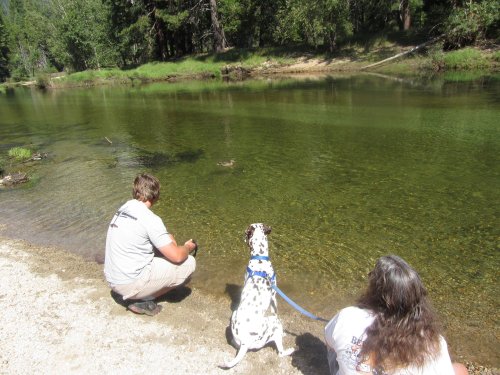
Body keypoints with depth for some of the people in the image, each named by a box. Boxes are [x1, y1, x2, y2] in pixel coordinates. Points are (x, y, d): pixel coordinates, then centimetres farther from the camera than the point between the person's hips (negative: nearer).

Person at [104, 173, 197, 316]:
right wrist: (188, 247, 3)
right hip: (131, 284, -8)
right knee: (189, 263, -2)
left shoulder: (122, 209, 5)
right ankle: (143, 300, 0)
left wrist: (171, 244, 10)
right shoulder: (150, 219, -20)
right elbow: (177, 256, -17)